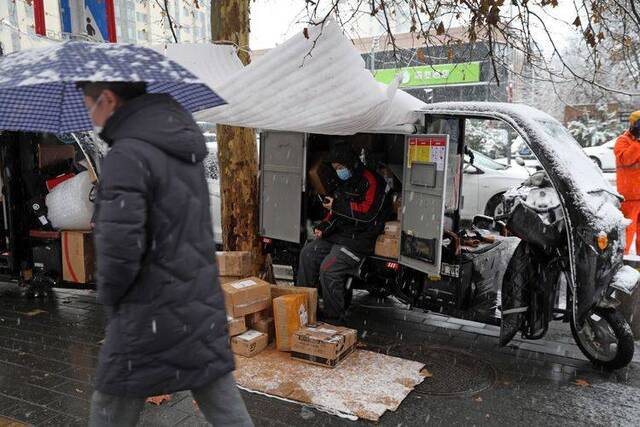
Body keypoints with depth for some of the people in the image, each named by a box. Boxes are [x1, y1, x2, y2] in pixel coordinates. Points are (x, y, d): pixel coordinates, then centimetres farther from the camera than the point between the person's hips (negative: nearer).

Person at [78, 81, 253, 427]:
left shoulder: (127, 156, -18)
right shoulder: (186, 149, 8)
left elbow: (119, 247, -25)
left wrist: (108, 294, -5)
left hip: (150, 321, -7)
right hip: (204, 309, 7)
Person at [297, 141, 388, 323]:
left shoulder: (370, 180, -12)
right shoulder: (345, 182, 18)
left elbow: (368, 212, -23)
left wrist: (338, 205, -22)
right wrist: (324, 226, 7)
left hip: (359, 238, -10)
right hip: (339, 234, 10)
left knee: (328, 268, -22)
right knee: (308, 253, -3)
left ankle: (333, 319, -9)